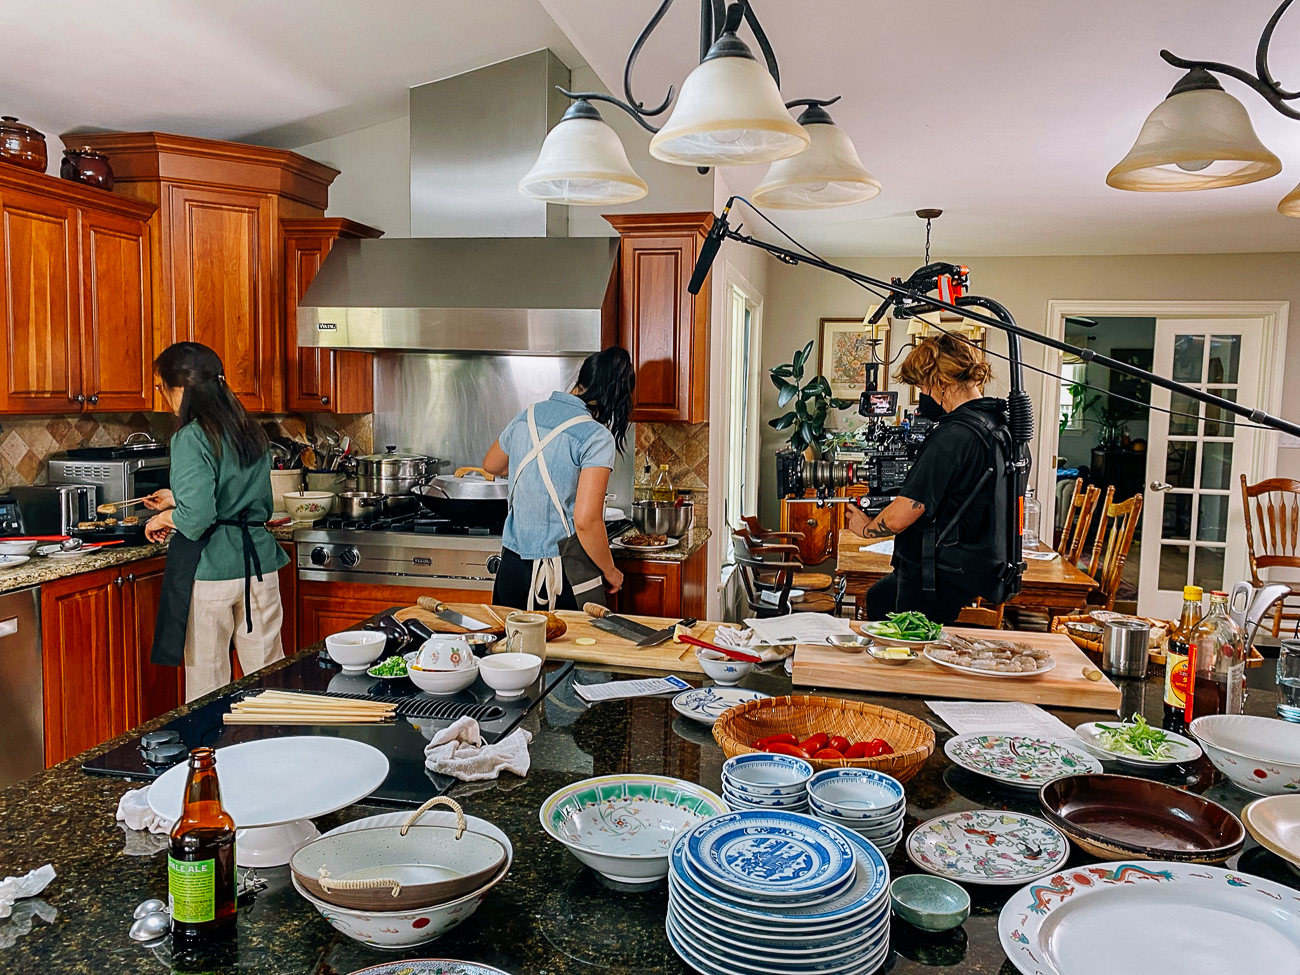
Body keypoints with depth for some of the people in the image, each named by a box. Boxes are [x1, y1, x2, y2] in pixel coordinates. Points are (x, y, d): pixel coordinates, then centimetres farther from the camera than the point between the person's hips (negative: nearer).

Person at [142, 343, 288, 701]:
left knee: (206, 680, 7)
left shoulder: (191, 438, -12)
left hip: (211, 567, -6)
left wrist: (164, 518, 1)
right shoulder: (252, 433, 10)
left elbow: (197, 515, -22)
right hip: (258, 557, 6)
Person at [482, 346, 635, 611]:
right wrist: (610, 572, -4)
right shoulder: (596, 437, -15)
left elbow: (491, 465, 24)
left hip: (513, 562, 6)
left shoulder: (527, 416, 4)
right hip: (565, 572, -6)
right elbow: (585, 521, -19)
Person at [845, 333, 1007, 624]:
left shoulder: (953, 436, -26)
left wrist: (866, 527, -6)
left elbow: (898, 518, -26)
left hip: (936, 583, -11)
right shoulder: (997, 423, 5)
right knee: (878, 599, 30)